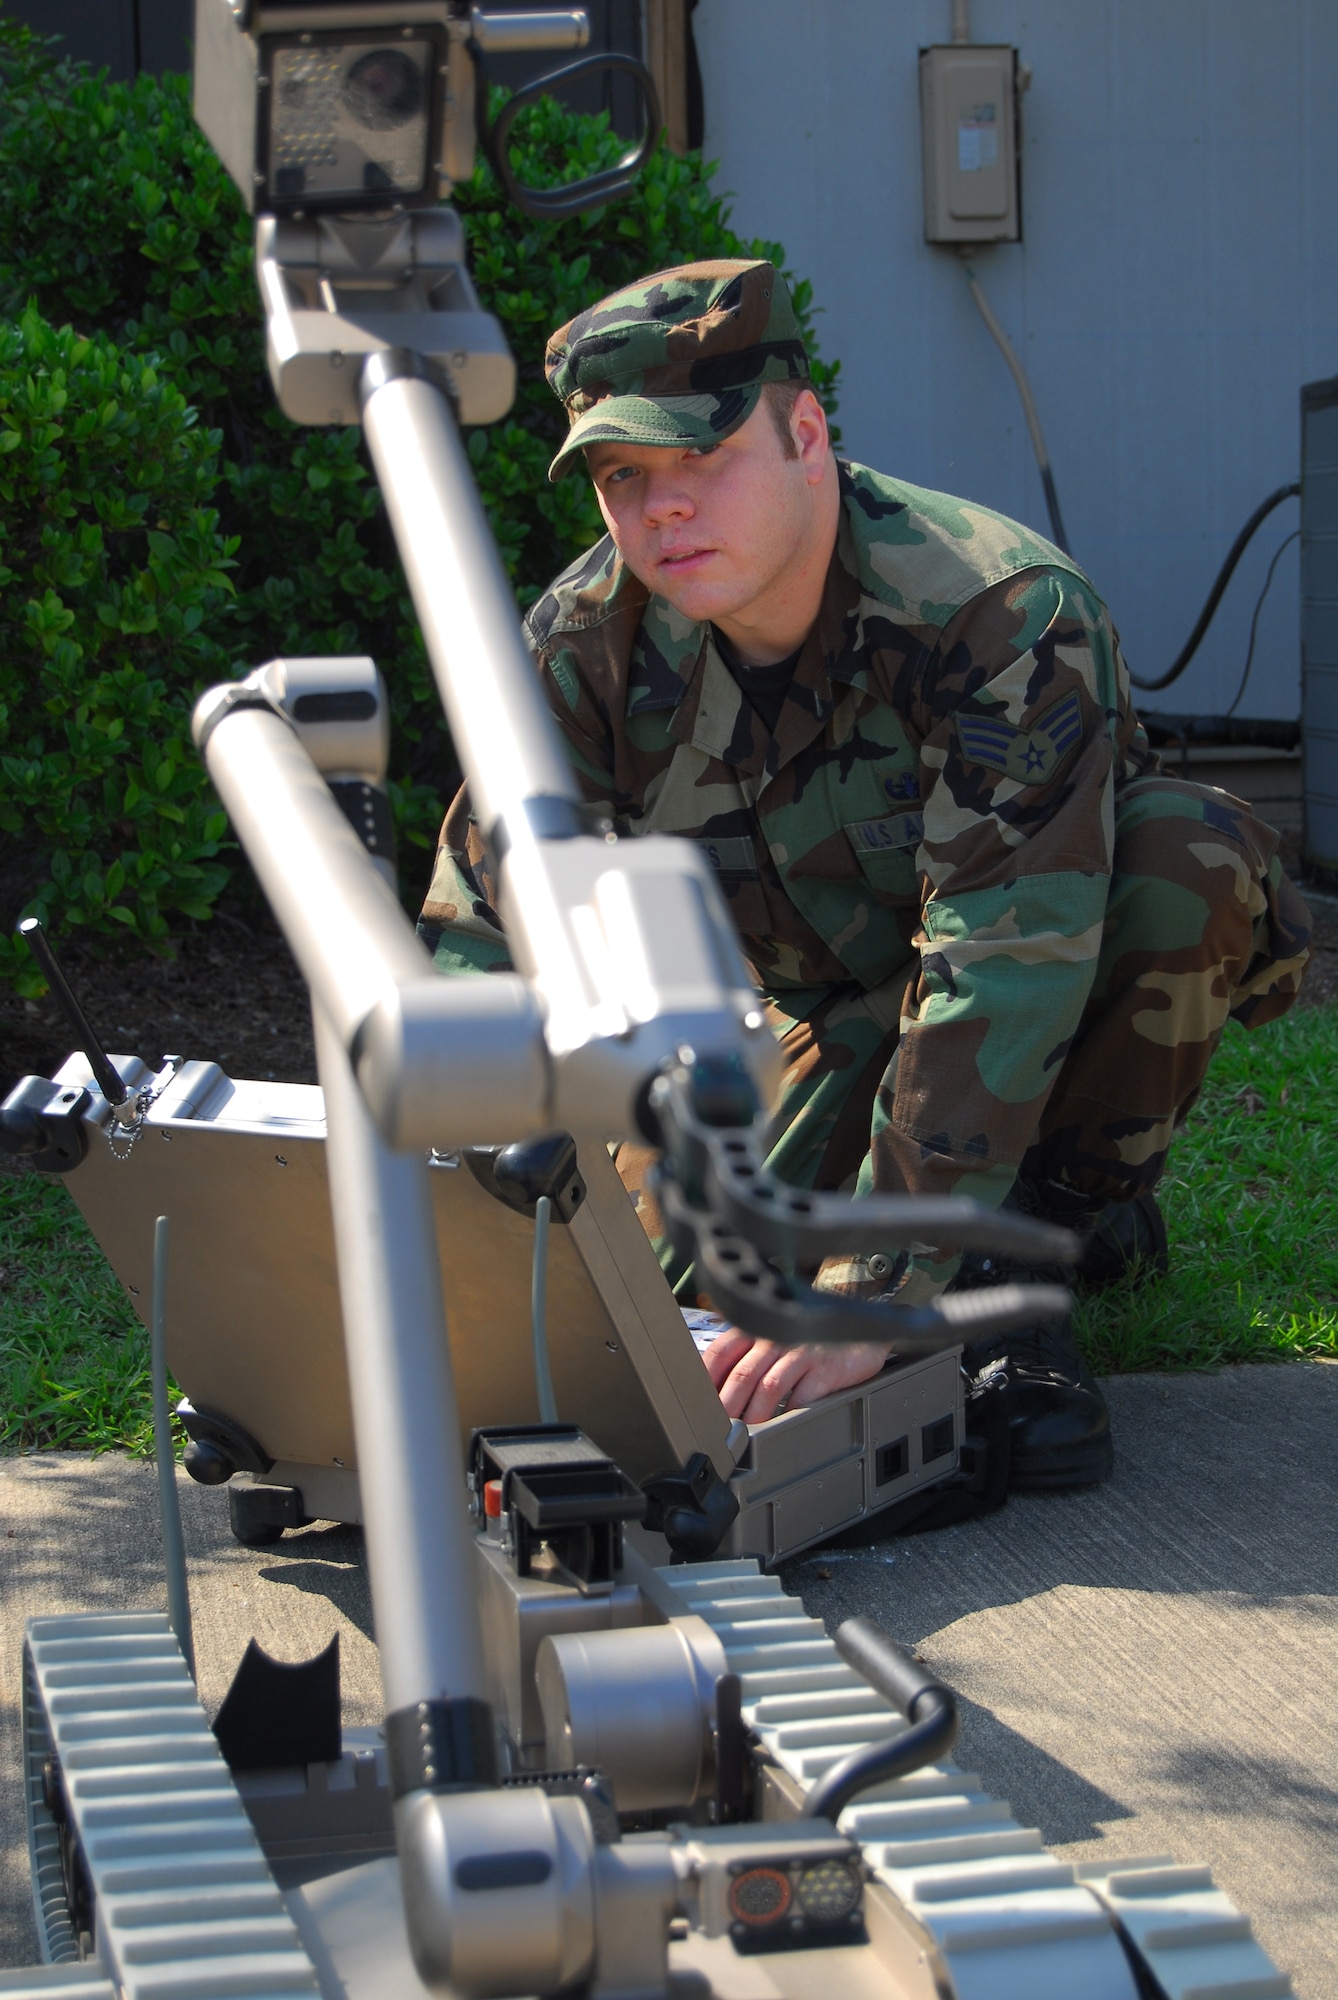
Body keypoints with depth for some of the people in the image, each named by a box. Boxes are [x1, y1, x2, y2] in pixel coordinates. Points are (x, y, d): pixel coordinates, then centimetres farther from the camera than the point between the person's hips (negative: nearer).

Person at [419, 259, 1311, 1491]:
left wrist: (875, 1290, -48)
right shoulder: (588, 642, -18)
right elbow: (483, 939, -16)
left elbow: (1004, 973, -41)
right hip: (845, 1012, 3)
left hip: (1084, 980, -2)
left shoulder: (1005, 613, -33)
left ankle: (1054, 1222, -14)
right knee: (695, 1254, -24)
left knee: (1186, 855, -34)